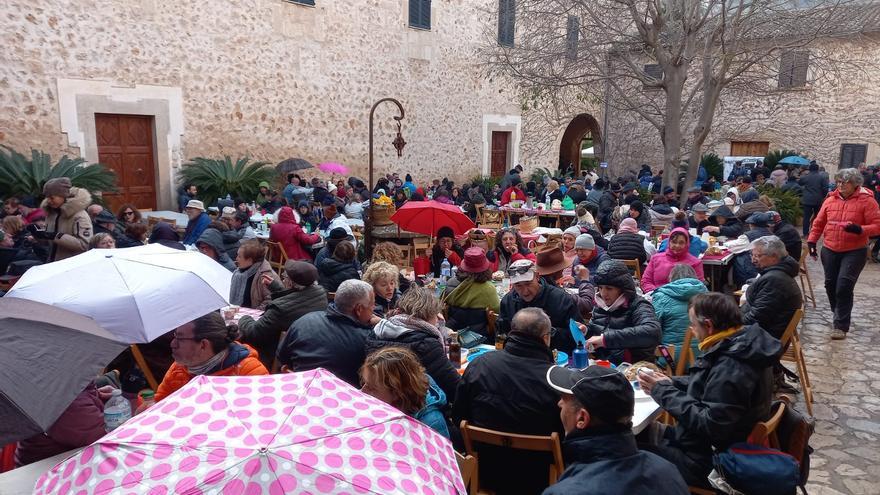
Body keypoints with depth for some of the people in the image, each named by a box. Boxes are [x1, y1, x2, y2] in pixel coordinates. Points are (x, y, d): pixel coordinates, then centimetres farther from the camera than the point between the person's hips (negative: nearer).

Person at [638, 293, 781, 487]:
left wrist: (664, 392, -22)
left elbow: (709, 425, -29)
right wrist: (670, 383, 0)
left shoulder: (731, 369, -31)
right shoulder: (742, 345, -1)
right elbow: (710, 384, 12)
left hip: (707, 461, -9)